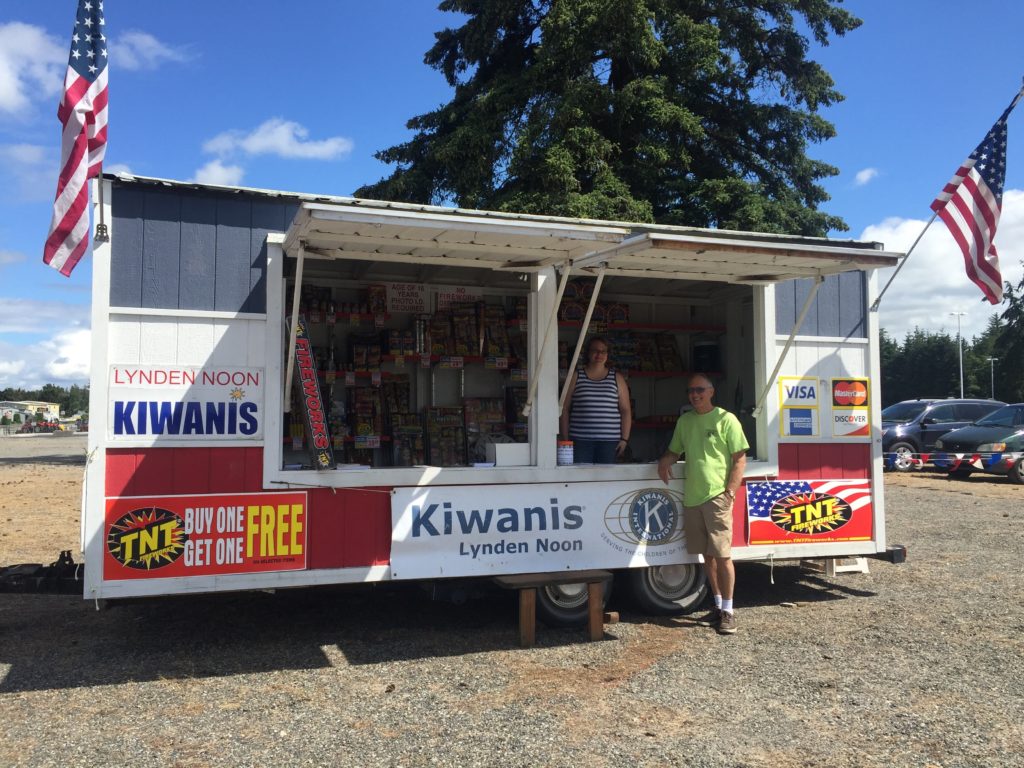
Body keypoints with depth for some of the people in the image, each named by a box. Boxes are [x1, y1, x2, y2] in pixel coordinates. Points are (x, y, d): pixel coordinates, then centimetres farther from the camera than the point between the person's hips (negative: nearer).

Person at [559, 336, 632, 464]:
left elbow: (626, 410, 10)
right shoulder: (576, 376, 9)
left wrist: (624, 439, 1)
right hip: (580, 441, -1)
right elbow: (565, 409, 6)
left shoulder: (617, 378, 12)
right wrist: (565, 439, 0)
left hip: (609, 441, 1)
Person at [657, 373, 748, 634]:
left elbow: (740, 459, -4)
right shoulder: (684, 421, 13)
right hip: (692, 497, 6)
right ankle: (718, 604, 24)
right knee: (707, 555, 12)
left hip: (717, 497, -5)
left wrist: (730, 491, -13)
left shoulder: (725, 419, -3)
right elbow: (675, 450, 24)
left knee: (722, 556, -4)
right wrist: (665, 460, 0)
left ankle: (728, 611, 5)